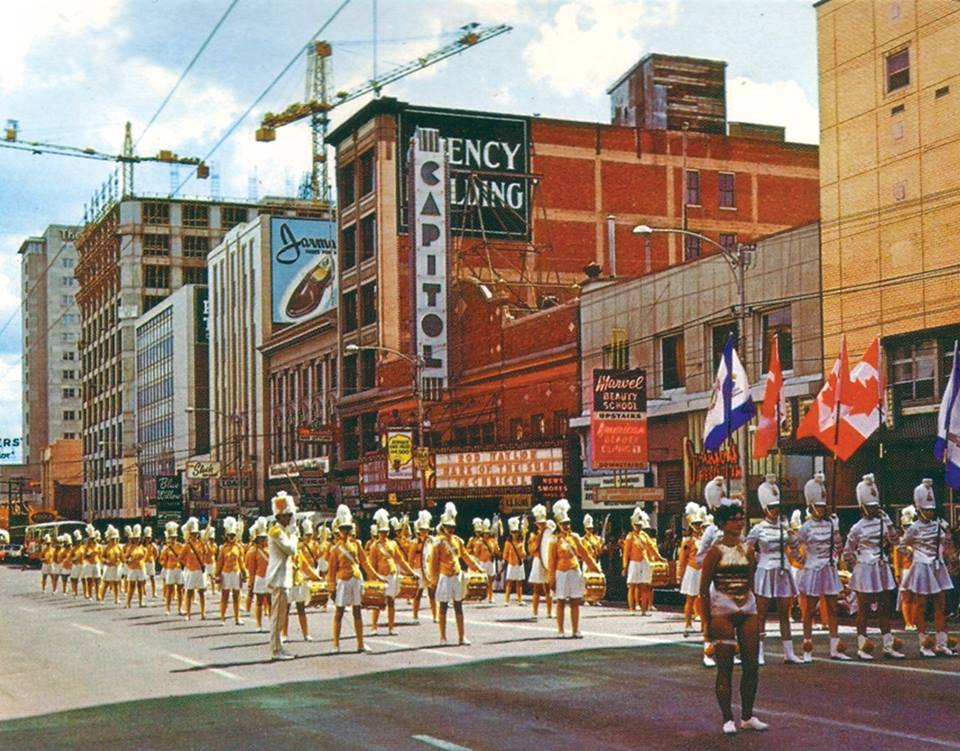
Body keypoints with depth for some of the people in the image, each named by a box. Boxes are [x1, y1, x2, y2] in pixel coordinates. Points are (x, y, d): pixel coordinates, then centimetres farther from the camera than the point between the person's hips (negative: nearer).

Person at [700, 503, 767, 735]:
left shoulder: (747, 549, 10)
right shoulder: (716, 550, -5)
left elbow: (751, 583, 16)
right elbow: (704, 588, -4)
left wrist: (756, 612, 11)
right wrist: (707, 621, -7)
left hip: (748, 610, 5)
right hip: (722, 611, -5)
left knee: (752, 665, 4)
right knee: (725, 666, -1)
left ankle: (747, 717, 17)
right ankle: (728, 719, 6)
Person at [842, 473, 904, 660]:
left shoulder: (883, 522, 5)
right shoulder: (858, 528, -8)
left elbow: (895, 540, -6)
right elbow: (847, 553, -3)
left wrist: (887, 521, -11)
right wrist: (858, 563, -4)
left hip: (883, 571, 5)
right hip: (864, 572, -5)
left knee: (884, 609, 9)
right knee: (864, 610, 1)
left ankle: (888, 646, 16)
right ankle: (862, 647, 6)